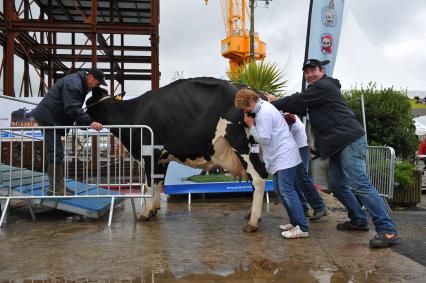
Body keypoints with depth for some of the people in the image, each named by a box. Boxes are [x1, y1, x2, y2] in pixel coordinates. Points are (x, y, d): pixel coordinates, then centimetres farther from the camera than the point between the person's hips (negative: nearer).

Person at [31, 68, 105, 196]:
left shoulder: (79, 83, 15)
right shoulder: (73, 84, -19)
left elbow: (76, 107, 19)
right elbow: (73, 108, -30)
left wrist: (86, 122, 10)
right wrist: (90, 122, -36)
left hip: (53, 119, 11)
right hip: (49, 118, -11)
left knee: (57, 153, 13)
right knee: (56, 153, -11)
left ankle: (56, 187, 21)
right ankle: (56, 189, -8)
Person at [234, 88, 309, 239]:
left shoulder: (264, 112, -17)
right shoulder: (262, 108, 14)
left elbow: (264, 138, -19)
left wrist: (251, 126, -8)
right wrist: (253, 125, 2)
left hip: (284, 156, -11)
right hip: (278, 157, 11)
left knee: (287, 191, -11)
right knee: (279, 190, 13)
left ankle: (302, 228, -8)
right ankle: (295, 222, 21)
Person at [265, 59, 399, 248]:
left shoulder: (324, 86, -7)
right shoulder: (316, 90, 25)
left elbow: (298, 101, -7)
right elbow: (302, 108, 23)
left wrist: (274, 103, 7)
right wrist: (278, 102, 12)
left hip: (350, 141, -11)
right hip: (338, 146, 11)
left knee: (360, 184, -15)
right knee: (336, 185, 13)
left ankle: (388, 230, -13)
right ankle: (358, 220, 25)